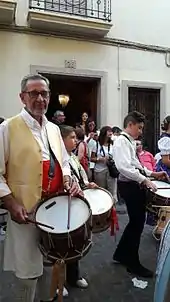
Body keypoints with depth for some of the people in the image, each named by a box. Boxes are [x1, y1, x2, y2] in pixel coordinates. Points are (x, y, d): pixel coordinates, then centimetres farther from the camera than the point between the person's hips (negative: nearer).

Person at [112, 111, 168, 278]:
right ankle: (133, 263, 21)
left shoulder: (130, 142, 16)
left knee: (136, 222, 19)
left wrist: (152, 173, 13)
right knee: (137, 223, 2)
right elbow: (124, 167, -28)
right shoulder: (121, 141, -14)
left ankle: (121, 254, 35)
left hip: (136, 185, 10)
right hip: (130, 186, -10)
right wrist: (144, 179, -28)